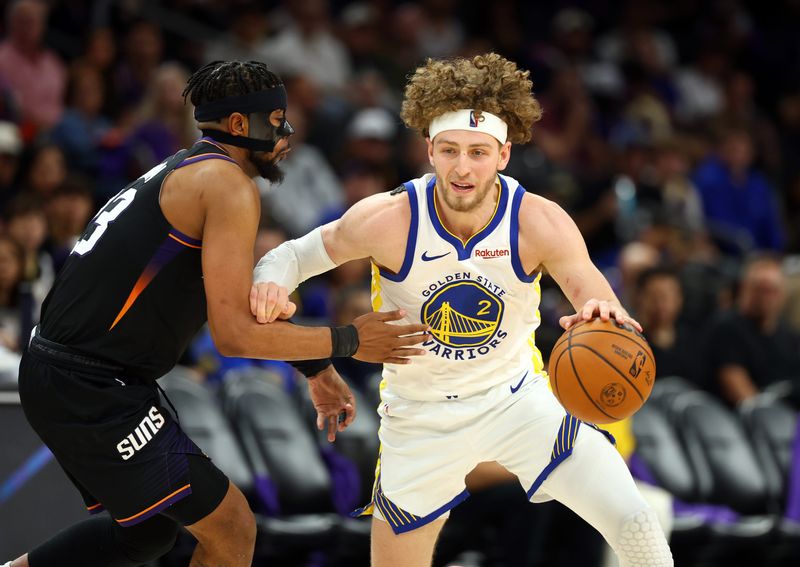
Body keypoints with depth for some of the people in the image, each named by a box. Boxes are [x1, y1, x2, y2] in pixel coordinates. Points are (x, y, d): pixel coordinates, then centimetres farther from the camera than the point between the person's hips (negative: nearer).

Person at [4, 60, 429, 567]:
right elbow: (234, 334, -18)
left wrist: (314, 369, 28)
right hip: (95, 393, -10)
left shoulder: (182, 174, 18)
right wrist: (348, 342, -8)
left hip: (57, 377, 10)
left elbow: (234, 301, 29)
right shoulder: (230, 185, -13)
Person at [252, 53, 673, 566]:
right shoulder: (389, 220, -22)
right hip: (420, 420, 0)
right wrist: (271, 283, -32)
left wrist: (606, 317, -53)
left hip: (517, 401, 0)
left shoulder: (540, 223, -21)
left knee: (634, 523, -17)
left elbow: (596, 296, -27)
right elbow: (296, 254, -8)